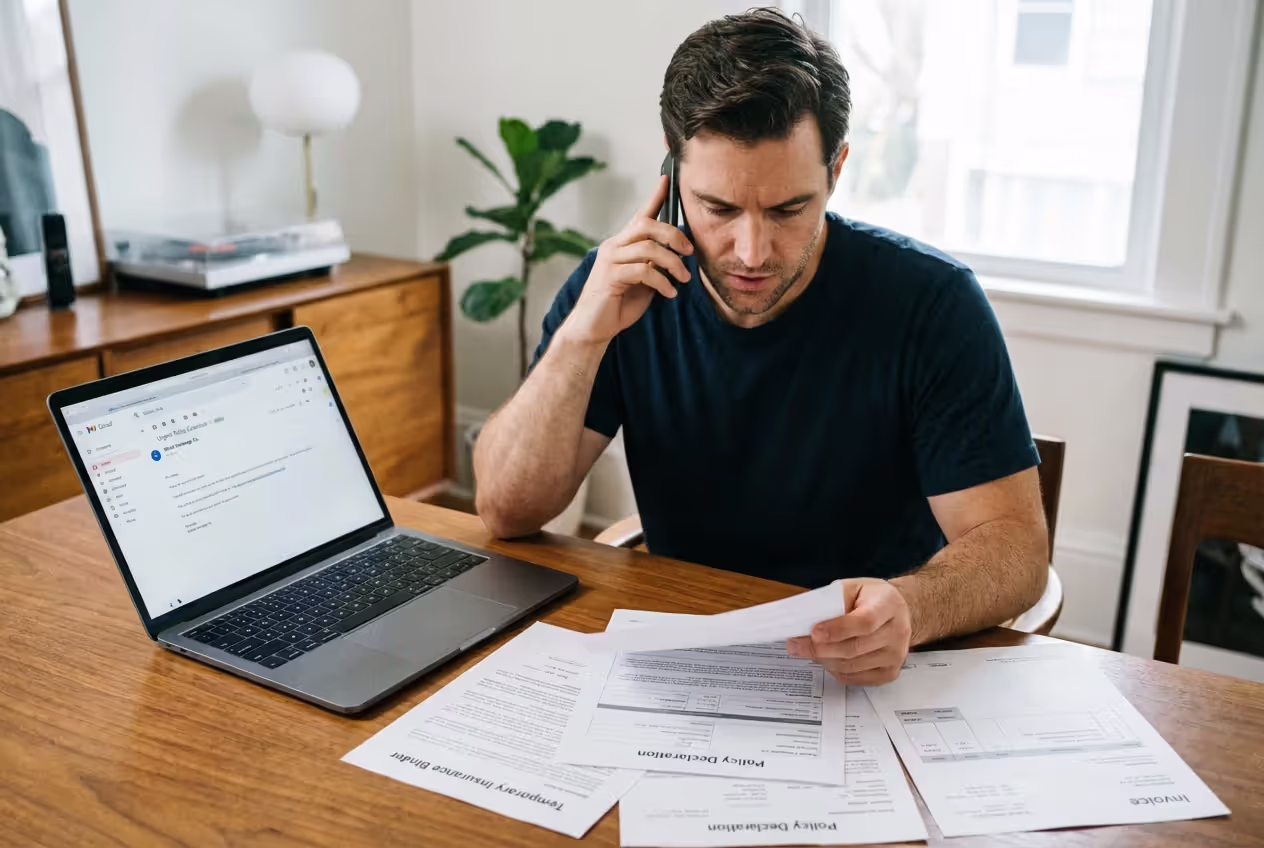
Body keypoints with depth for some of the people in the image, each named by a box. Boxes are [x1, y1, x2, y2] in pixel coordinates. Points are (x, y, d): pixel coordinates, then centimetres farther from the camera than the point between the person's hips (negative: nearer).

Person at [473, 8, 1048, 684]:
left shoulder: (930, 301, -13)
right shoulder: (622, 286, -6)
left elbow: (1014, 541, -14)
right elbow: (506, 510, -8)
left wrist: (907, 609, -35)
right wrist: (581, 339, -22)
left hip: (881, 675, 1)